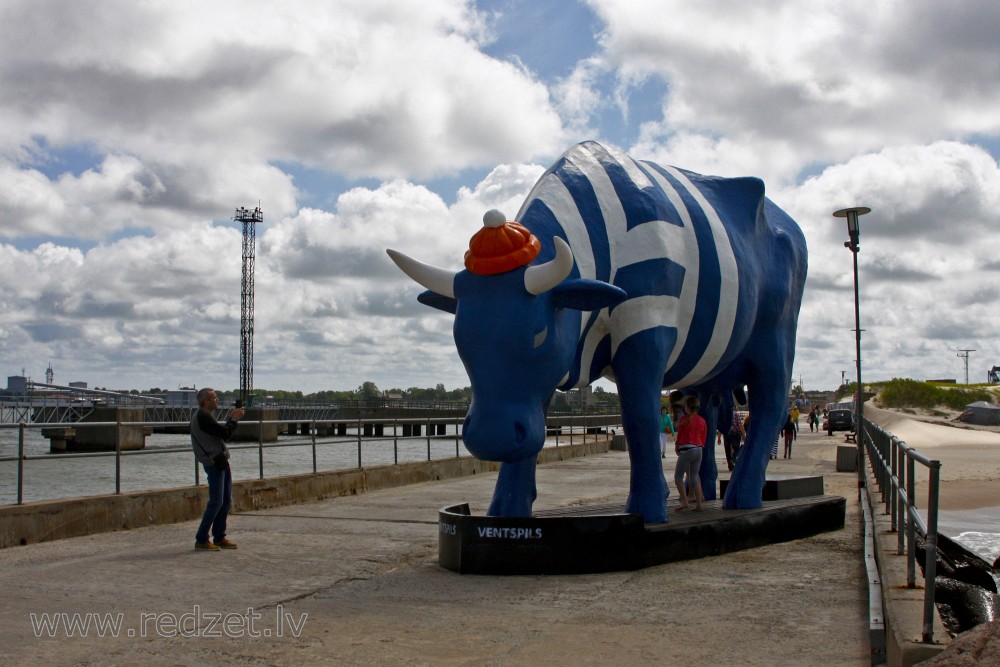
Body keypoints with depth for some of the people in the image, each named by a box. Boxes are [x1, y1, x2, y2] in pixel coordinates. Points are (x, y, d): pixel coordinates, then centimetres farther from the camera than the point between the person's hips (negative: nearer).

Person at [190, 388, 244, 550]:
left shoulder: (205, 417, 18)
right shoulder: (202, 418, -15)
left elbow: (222, 431, 21)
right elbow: (225, 433, -18)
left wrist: (230, 418, 13)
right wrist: (234, 419, -5)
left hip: (221, 462, 10)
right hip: (214, 463, -10)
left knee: (226, 501, 11)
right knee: (216, 502, -9)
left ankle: (219, 538, 17)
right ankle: (201, 540, -3)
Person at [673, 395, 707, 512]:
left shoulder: (684, 419, -8)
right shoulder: (702, 421, 9)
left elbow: (680, 435, -2)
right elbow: (704, 438, 12)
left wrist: (676, 447, 12)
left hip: (686, 449, -6)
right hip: (698, 449, 6)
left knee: (678, 476, 2)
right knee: (694, 477, 12)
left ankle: (684, 501, -11)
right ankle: (699, 504, 6)